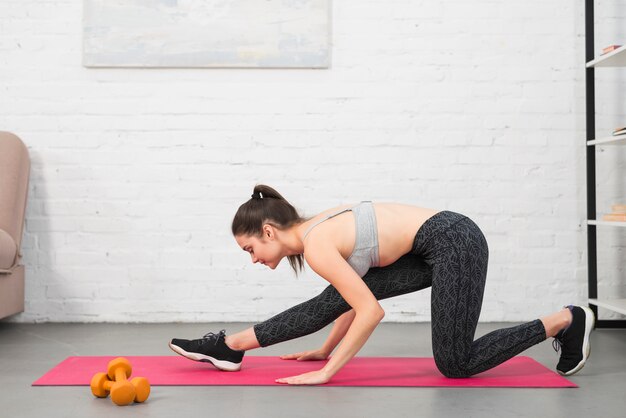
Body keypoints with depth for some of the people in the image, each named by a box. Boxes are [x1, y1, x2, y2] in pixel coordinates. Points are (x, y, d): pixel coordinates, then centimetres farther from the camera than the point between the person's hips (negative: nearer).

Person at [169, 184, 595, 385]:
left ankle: (565, 320, 8)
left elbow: (371, 311, -22)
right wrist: (327, 351, 22)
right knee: (333, 300, 3)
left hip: (454, 242, -9)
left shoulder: (316, 247, -18)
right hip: (430, 249, 9)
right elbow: (352, 301, 19)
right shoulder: (318, 233, 9)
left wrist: (328, 371, -18)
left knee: (456, 364, -2)